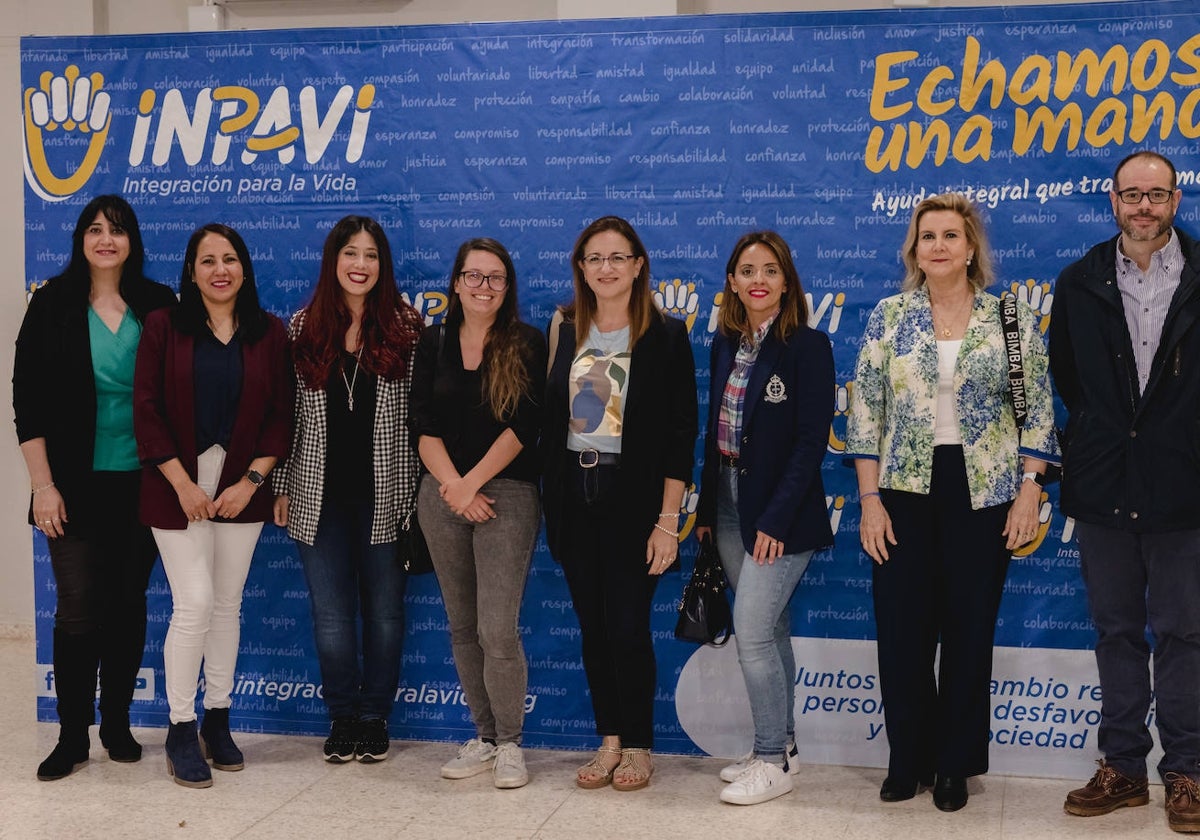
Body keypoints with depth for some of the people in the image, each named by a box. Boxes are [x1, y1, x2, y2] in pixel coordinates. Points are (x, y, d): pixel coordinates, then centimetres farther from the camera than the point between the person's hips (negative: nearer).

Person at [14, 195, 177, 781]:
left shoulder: (157, 306, 3)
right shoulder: (53, 304, -1)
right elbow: (28, 400, -2)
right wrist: (43, 484, -8)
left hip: (141, 484, 2)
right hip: (77, 486, -2)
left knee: (128, 605, 10)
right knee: (77, 611, -2)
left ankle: (117, 724, 23)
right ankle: (72, 736, 10)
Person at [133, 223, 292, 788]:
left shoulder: (269, 333, 4)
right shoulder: (164, 328, -2)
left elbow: (281, 416, 3)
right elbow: (146, 410, -6)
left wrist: (251, 481, -7)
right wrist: (183, 484, -11)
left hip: (241, 485, 2)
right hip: (179, 485, -2)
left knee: (227, 605, 9)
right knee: (193, 604, -8)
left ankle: (217, 721, 22)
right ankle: (180, 731, 6)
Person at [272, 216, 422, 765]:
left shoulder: (406, 326, 0)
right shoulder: (302, 328, 4)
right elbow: (287, 412, 7)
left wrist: (422, 489, -3)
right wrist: (281, 487, 5)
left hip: (385, 494, -1)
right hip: (320, 497, 1)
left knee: (384, 612, 8)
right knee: (331, 616, 5)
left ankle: (375, 718, 22)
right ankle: (342, 717, 21)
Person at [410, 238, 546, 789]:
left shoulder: (526, 345, 0)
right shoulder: (434, 344, 10)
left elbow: (523, 427, -8)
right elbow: (423, 426, 4)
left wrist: (473, 483, -11)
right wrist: (454, 486, -9)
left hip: (506, 495, -4)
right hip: (442, 495, 4)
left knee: (497, 628, -10)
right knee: (462, 627, 9)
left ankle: (509, 744, 5)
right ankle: (484, 738, 21)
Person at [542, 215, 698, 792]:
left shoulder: (665, 336, -5)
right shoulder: (564, 329, 7)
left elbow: (681, 432, -8)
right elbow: (549, 415, 10)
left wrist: (667, 520, -13)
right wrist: (551, 501, 6)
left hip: (631, 496, -4)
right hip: (574, 495, 4)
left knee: (628, 626, -1)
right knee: (592, 626, 9)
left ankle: (638, 747, 16)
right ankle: (609, 741, 22)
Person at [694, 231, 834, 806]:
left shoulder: (808, 346, -11)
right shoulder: (725, 345, 8)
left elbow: (811, 441, -15)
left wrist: (776, 520, -18)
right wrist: (706, 509, 11)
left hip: (780, 510, -6)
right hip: (729, 502, 7)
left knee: (752, 634, -8)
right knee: (769, 631, 15)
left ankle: (774, 761, 5)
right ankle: (780, 744, 26)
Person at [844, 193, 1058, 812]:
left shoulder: (1010, 318, 2)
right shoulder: (889, 316, 3)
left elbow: (1038, 411, 2)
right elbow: (865, 412, 1)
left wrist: (1029, 494, -5)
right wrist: (869, 499, -4)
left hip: (983, 494, 0)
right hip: (904, 493, 1)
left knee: (970, 631, 5)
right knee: (901, 629, 2)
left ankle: (955, 765, 20)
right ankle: (908, 760, 19)